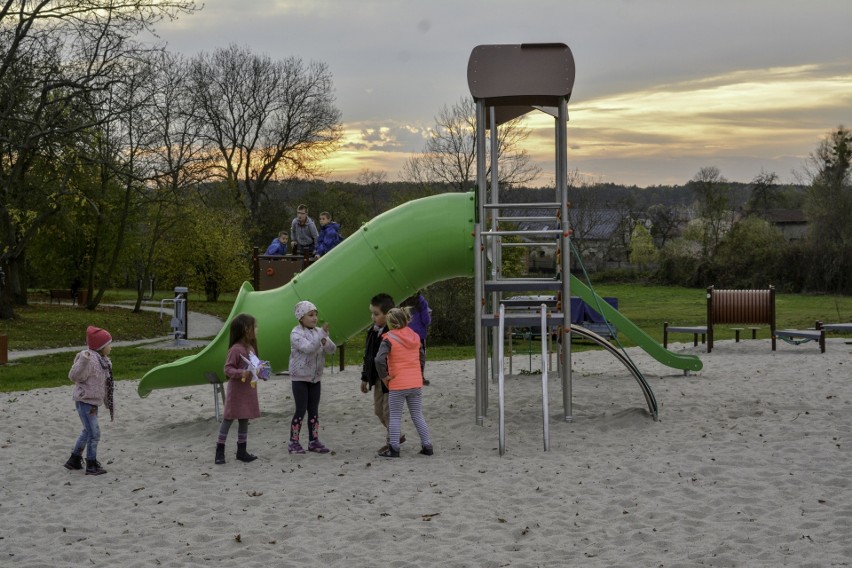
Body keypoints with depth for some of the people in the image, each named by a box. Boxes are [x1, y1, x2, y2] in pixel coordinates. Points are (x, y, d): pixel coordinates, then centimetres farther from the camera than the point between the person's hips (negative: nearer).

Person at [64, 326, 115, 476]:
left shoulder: (104, 361, 10)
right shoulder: (91, 359, -20)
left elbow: (105, 385, 18)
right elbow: (74, 376, -22)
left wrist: (110, 404, 21)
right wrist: (83, 361, -36)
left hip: (93, 402, 10)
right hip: (84, 401, -10)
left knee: (88, 432, 20)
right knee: (94, 433, -7)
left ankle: (74, 460, 33)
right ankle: (91, 465, 4)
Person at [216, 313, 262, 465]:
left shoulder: (251, 348, 9)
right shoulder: (235, 349, -18)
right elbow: (228, 369, -20)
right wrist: (241, 373, -33)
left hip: (248, 391, 8)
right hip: (236, 391, -8)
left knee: (244, 420, 12)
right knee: (228, 419, 0)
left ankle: (241, 451, 19)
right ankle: (220, 451, 7)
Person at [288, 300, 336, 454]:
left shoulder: (318, 332, 6)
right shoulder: (296, 333, -13)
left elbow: (332, 350, 1)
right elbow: (308, 348, -30)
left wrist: (325, 342, -21)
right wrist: (323, 334, -35)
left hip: (315, 378, 6)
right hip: (300, 378, -6)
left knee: (314, 410, 9)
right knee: (301, 410, -6)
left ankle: (313, 441, 17)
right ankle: (293, 442, 3)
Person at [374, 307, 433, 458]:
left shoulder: (389, 339, -12)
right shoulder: (415, 337, 6)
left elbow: (379, 359, -23)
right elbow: (422, 357, 13)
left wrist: (384, 376, -11)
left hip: (397, 385, -5)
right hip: (416, 383, 5)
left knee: (395, 417, 5)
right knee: (418, 416, 13)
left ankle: (394, 449, 7)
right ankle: (427, 446, 13)